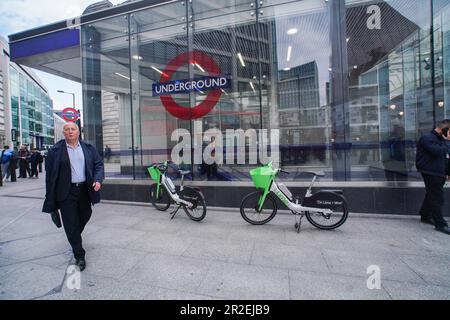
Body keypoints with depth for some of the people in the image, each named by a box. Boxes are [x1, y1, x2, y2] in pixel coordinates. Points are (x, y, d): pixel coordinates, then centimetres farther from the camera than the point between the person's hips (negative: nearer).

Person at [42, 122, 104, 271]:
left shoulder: (89, 148, 5)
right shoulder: (55, 151, -2)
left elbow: (99, 164, 6)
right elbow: (50, 174, -2)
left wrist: (98, 180, -12)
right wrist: (51, 198, -4)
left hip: (85, 190, 3)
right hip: (66, 192, -3)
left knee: (85, 216, 18)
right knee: (71, 224, 2)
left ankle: (75, 237, 49)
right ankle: (79, 256, 14)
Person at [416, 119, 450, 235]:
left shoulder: (439, 139, 17)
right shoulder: (428, 138, -13)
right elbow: (438, 152, -27)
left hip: (438, 173, 10)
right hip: (431, 173, -10)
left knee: (431, 196, 17)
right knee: (437, 198, -7)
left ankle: (425, 216, 30)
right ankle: (441, 224, 0)